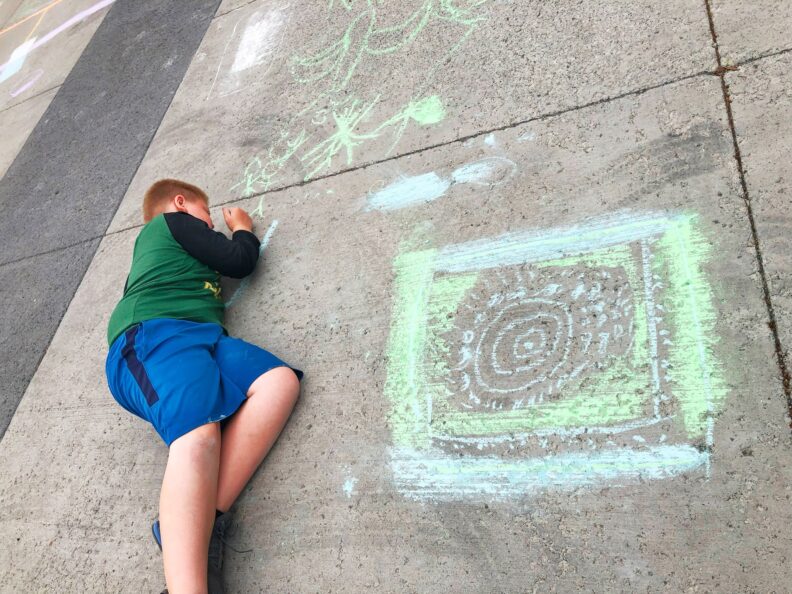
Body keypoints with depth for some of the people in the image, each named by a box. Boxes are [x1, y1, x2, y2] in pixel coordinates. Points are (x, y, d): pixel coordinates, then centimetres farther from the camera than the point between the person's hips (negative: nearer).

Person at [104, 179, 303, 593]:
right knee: (199, 434, -34)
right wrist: (242, 226, 34)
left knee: (280, 381, -17)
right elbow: (240, 261, 11)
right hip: (154, 333, -8)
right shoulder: (175, 220, 17)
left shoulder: (151, 245, 42)